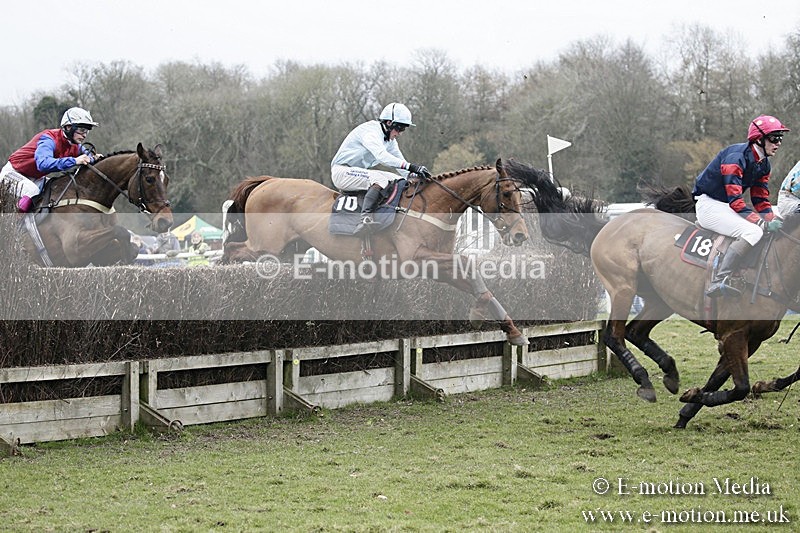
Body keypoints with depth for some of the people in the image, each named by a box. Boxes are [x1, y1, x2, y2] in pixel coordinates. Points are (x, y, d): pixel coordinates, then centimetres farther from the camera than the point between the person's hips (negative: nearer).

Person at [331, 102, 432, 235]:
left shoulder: (390, 140, 10)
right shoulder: (370, 131, -20)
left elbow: (400, 162, 9)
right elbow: (381, 155, -36)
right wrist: (410, 166, -44)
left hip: (360, 172, 10)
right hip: (342, 172, -10)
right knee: (381, 178, -34)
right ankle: (365, 218, -49)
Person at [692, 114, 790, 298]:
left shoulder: (763, 165, 7)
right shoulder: (735, 158, -22)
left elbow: (761, 200, 11)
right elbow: (735, 201, -26)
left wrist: (773, 220, -7)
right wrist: (763, 223, -30)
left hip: (727, 207, 10)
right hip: (708, 204, -10)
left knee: (778, 229, 8)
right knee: (753, 231, -31)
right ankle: (719, 282, -40)